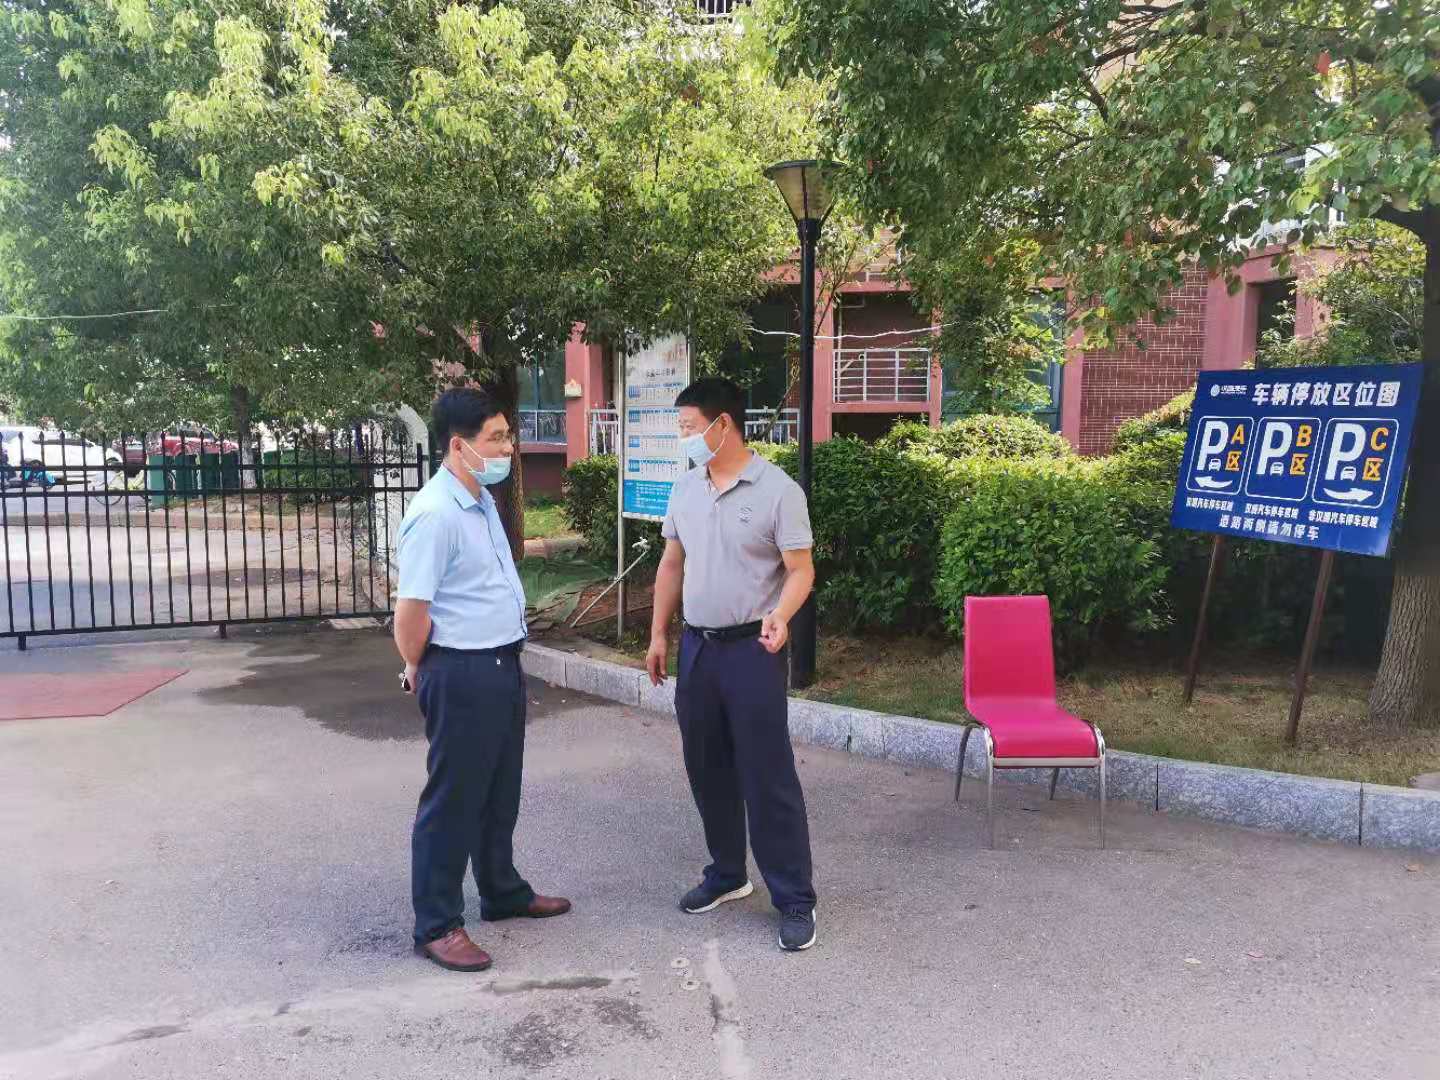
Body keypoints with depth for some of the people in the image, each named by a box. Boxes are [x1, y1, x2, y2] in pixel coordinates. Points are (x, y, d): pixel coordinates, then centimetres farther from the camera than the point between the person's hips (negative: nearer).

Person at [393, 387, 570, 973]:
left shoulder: (481, 500, 9)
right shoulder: (434, 514, -22)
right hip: (461, 674, -9)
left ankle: (503, 892, 39)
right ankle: (436, 925, 18)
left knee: (500, 793, 22)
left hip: (503, 665, 9)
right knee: (452, 802, 4)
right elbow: (410, 614, -21)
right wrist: (420, 671, -5)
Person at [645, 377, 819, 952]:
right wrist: (658, 634, 13)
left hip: (752, 648, -6)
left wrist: (779, 617, -31)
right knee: (707, 769, 14)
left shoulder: (778, 490, -11)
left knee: (768, 777, -3)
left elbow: (800, 570, -12)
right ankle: (727, 874, 32)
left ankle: (795, 900, 7)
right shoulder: (685, 489, 8)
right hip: (696, 645, 6)